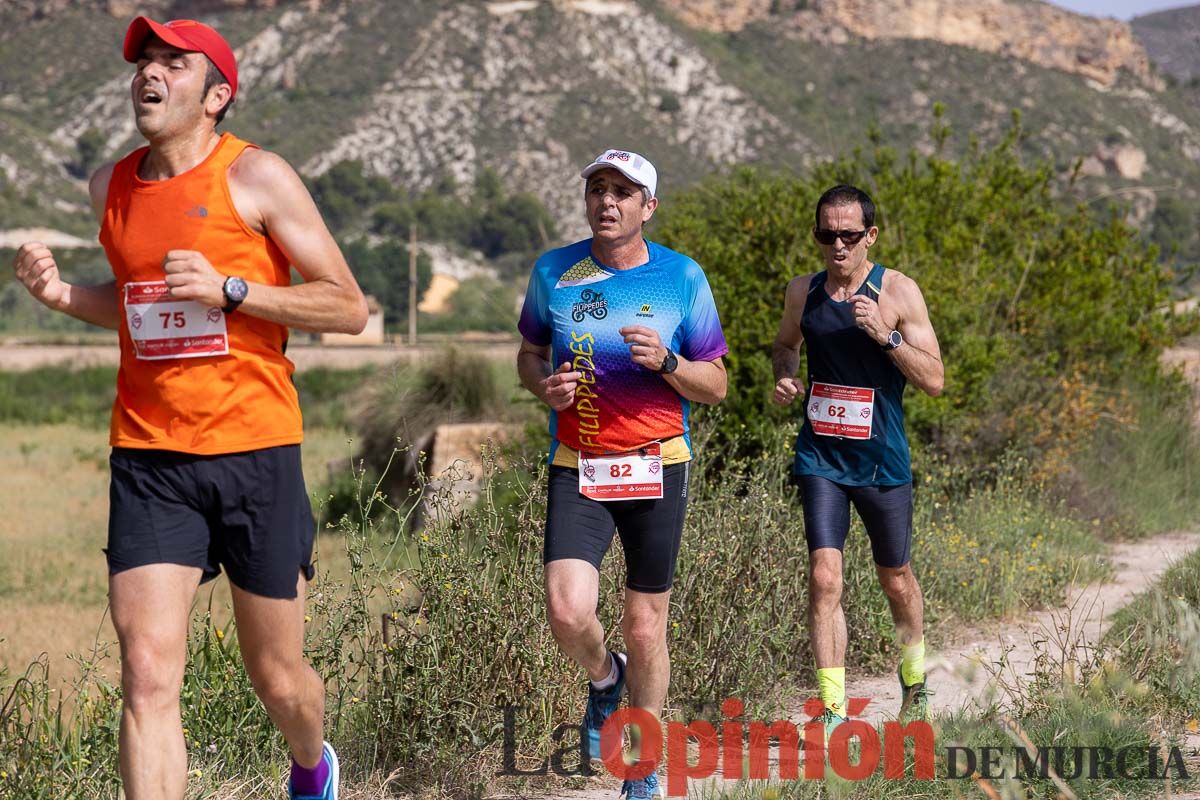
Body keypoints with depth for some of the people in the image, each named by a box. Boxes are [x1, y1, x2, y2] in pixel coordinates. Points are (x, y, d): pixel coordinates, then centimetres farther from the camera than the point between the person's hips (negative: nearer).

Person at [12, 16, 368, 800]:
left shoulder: (257, 176, -5)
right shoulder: (112, 186, 10)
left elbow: (349, 307, -6)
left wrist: (228, 290, -17)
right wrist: (64, 294, 6)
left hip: (254, 451, -3)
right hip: (148, 461, 3)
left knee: (278, 677, 12)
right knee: (148, 675, -12)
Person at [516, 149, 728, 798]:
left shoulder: (682, 277, -1)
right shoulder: (552, 272, 3)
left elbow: (715, 386, 2)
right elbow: (528, 353, 17)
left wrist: (666, 362, -18)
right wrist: (545, 384, -6)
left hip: (656, 468, -1)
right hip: (576, 469, 1)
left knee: (644, 626, 4)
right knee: (568, 612, -17)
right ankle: (604, 678, 19)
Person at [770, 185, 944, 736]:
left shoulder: (898, 292, -7)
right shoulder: (802, 292, 3)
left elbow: (934, 380, -9)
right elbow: (784, 344, 24)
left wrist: (885, 335, -24)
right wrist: (785, 376, 1)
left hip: (882, 460, -1)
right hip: (820, 458, 1)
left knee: (896, 580, 14)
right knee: (824, 578, -13)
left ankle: (914, 677, 42)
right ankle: (834, 710, -9)